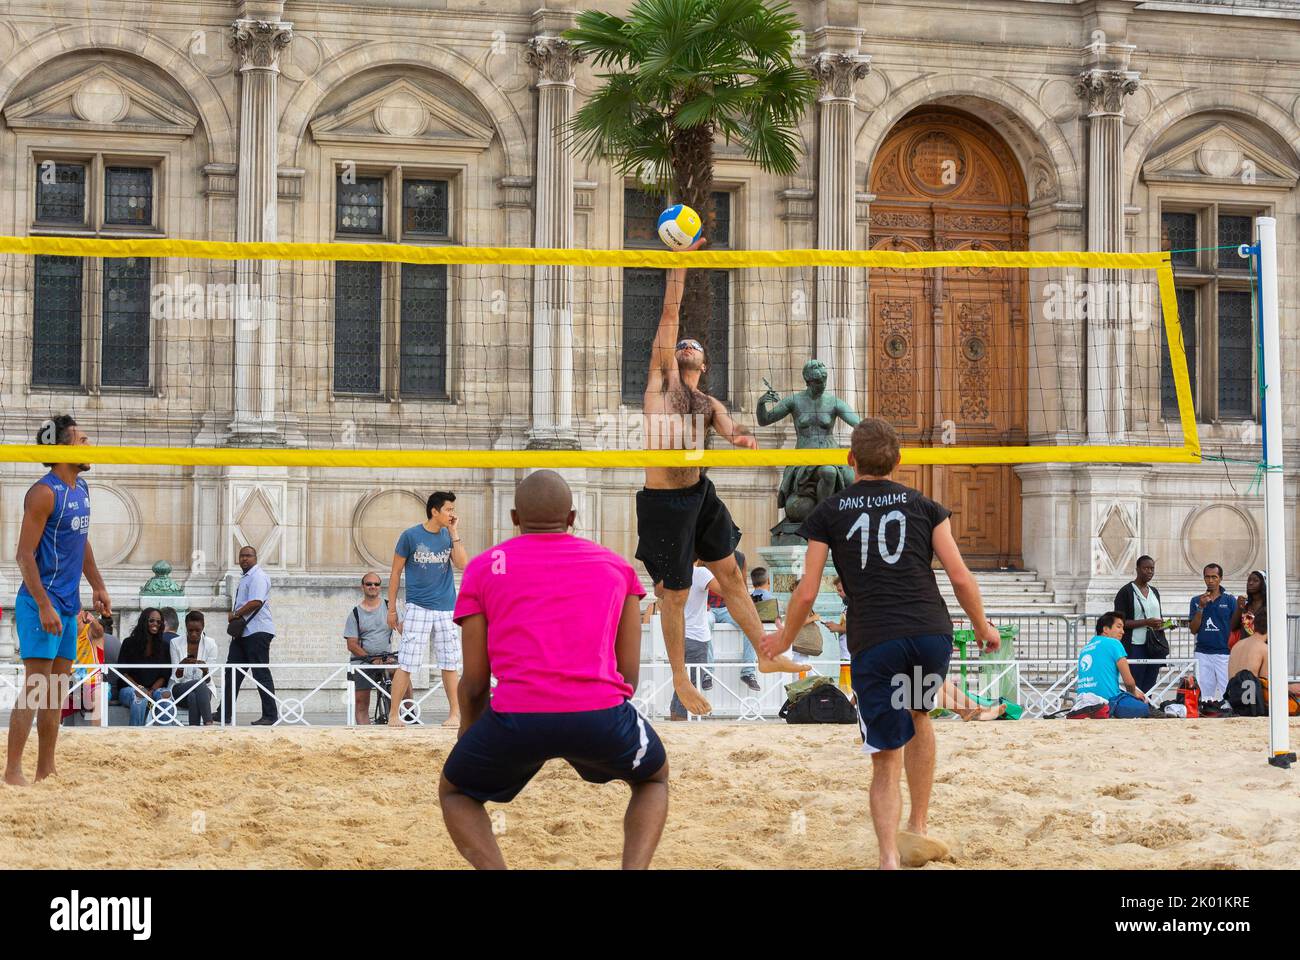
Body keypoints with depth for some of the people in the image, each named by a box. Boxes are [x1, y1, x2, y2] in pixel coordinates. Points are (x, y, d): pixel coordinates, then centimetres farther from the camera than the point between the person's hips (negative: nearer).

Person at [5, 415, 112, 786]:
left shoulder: (81, 489, 12)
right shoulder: (44, 492, -15)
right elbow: (24, 554, -17)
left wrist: (98, 587, 21)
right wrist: (44, 605, -22)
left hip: (68, 603, 9)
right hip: (42, 603, -9)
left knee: (57, 688, 11)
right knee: (36, 687, -11)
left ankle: (46, 769, 17)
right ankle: (12, 771, -10)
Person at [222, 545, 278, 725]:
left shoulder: (257, 577, -10)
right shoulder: (245, 578, 21)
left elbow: (256, 602, -23)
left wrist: (235, 614, -12)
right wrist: (235, 617, 11)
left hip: (257, 631, -10)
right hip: (243, 632, 10)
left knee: (261, 673, -7)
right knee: (232, 672, 8)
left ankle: (270, 715, -3)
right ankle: (226, 714, 12)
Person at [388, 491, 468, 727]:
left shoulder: (449, 536, 8)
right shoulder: (410, 536, -3)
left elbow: (462, 564, -6)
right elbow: (395, 573, 2)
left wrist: (454, 533, -7)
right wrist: (392, 609, 1)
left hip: (446, 609, 4)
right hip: (418, 608, -4)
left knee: (449, 664, 7)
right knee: (406, 663, -6)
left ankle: (455, 714, 15)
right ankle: (394, 715, 0)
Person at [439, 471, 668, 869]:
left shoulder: (484, 567, 15)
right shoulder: (616, 564, 20)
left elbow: (474, 683, 13)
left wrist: (466, 734, 32)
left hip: (516, 715, -1)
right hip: (602, 713, 1)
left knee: (455, 793, 28)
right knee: (653, 778, 33)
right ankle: (634, 869, 5)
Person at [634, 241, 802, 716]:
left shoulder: (710, 404, 14)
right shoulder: (661, 377, 0)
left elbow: (729, 426, -8)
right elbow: (670, 314, -4)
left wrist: (741, 437, -31)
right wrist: (680, 262, -6)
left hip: (700, 493, 5)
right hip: (664, 501, -5)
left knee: (731, 575, 12)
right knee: (675, 593, 4)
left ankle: (765, 654, 23)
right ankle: (680, 679, 17)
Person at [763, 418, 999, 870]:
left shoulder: (829, 512, 10)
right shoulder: (922, 505, 13)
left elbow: (807, 593, 7)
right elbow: (960, 577, 9)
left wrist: (784, 640, 24)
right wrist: (983, 628, 24)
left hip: (872, 642, -2)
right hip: (931, 633, 2)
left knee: (887, 758, 4)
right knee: (918, 715, 30)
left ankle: (889, 857, -12)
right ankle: (917, 829, 28)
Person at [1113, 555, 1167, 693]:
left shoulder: (1154, 592, 17)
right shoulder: (1126, 592, -5)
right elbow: (1121, 622, -11)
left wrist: (1162, 624, 5)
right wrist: (1146, 622, -19)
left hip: (1155, 647, 7)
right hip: (1135, 647, -7)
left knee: (1149, 688, 6)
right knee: (1134, 689, -9)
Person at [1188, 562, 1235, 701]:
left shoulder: (1230, 601, 5)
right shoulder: (1196, 601, 11)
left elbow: (1235, 628, 4)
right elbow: (1193, 629, 5)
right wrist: (1201, 607, -6)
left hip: (1224, 653, -2)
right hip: (1203, 653, 2)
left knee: (1226, 694, -9)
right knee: (1205, 694, 1)